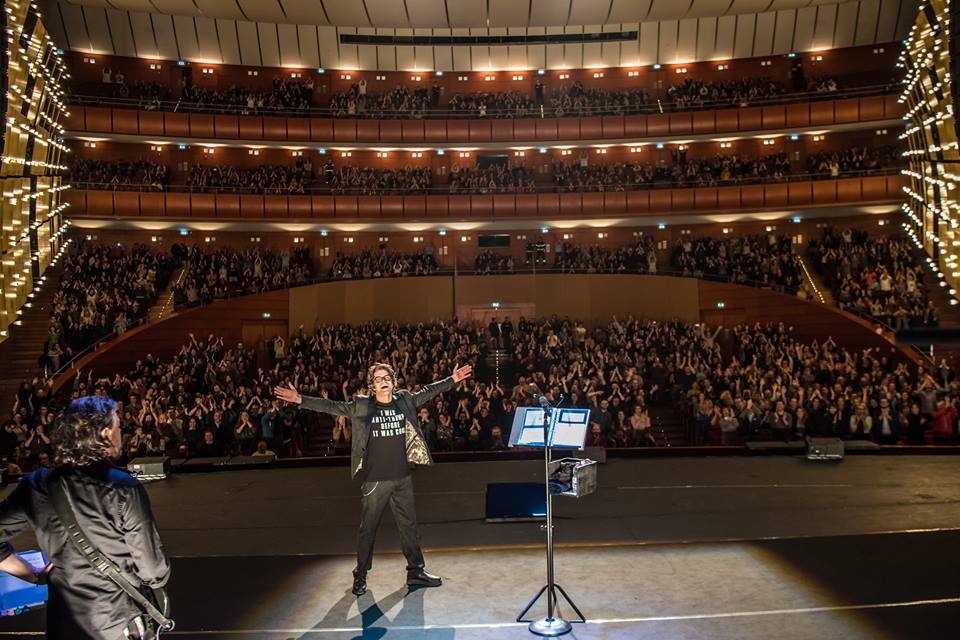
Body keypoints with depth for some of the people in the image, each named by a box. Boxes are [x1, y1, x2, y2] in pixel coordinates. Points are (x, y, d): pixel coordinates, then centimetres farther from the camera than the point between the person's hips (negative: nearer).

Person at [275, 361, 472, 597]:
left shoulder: (405, 400, 4)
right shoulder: (361, 406, -5)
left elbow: (428, 391, 14)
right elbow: (332, 406, -9)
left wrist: (453, 380, 17)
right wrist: (300, 400, -18)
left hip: (402, 477, 3)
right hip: (375, 479, -3)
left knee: (409, 525, 13)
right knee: (368, 529, 7)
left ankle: (416, 571, 27)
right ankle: (360, 575, 23)